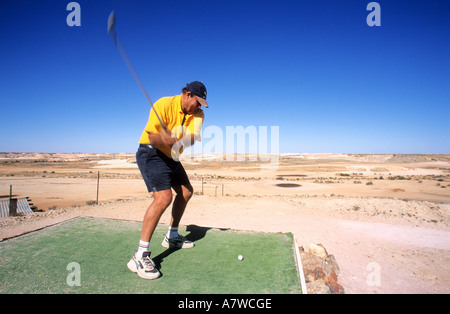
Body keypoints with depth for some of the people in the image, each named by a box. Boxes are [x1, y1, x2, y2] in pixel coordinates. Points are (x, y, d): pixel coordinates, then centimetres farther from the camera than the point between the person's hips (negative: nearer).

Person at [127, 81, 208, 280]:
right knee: (163, 197, -26)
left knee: (186, 192, 16)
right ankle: (140, 256, -19)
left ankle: (172, 236, 34)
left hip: (171, 157, 9)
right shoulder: (163, 104, -19)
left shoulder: (197, 114, -2)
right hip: (150, 153, -8)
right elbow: (152, 137, -24)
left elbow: (195, 136, -19)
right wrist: (165, 139, -45)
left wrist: (181, 141, -41)